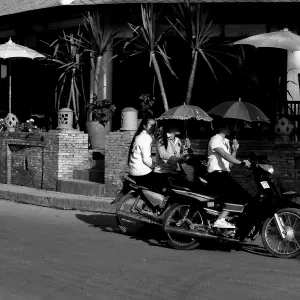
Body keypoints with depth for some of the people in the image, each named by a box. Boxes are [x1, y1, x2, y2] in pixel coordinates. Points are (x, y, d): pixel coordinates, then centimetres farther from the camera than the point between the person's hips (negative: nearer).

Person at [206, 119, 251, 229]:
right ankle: (220, 220, -25)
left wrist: (234, 150, 5)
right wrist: (241, 162, -30)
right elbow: (224, 155, -21)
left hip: (225, 174, 9)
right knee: (240, 196, -23)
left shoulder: (226, 142, 24)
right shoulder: (215, 139, -4)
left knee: (244, 196, -4)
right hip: (216, 174, -9)